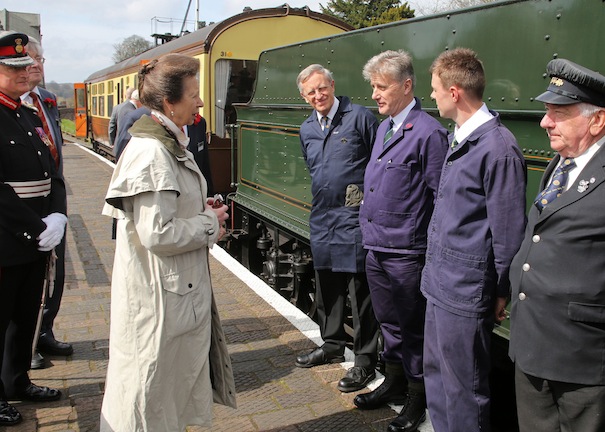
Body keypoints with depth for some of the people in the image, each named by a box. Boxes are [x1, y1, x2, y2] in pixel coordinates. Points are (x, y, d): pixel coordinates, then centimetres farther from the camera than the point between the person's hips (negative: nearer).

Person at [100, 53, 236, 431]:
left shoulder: (168, 144, 9)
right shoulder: (151, 154, -23)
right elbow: (157, 234, -27)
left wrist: (200, 209, 6)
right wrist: (210, 223, -14)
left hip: (180, 286, 10)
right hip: (160, 295, -10)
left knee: (180, 374, 23)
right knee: (155, 383, 7)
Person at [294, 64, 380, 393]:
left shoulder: (360, 117, -7)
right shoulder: (307, 129, 13)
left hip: (354, 217, -7)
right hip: (321, 218, 7)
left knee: (360, 292, -1)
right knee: (326, 286, 17)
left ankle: (365, 362, 11)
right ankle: (332, 345, 36)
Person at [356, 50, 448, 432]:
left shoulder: (428, 132, -14)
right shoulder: (384, 127, 11)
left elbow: (442, 199, -14)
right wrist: (370, 230, 15)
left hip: (406, 253, -8)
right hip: (375, 247, 8)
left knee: (411, 329, 8)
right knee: (389, 323, 21)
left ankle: (417, 400, 25)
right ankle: (394, 383, 39)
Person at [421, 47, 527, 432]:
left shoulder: (498, 147, -19)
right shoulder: (460, 138, 10)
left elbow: (508, 230, -16)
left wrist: (501, 292, -9)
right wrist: (435, 265, 16)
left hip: (465, 292, -9)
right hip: (440, 283, 9)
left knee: (463, 388, 7)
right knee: (435, 374, 21)